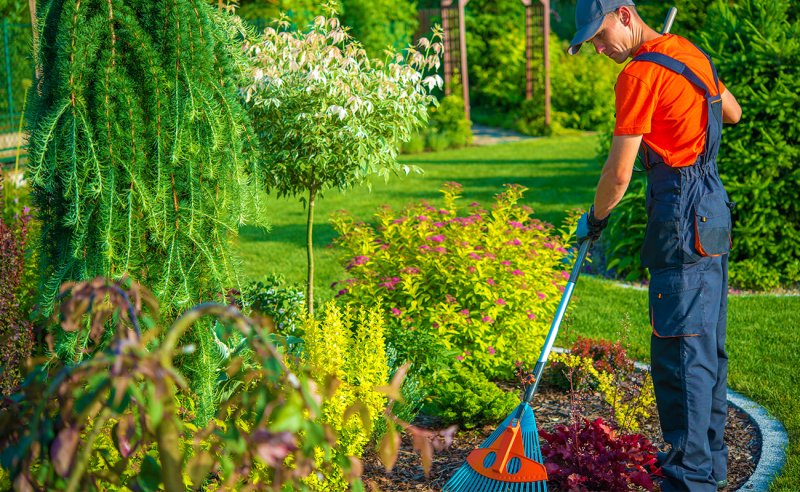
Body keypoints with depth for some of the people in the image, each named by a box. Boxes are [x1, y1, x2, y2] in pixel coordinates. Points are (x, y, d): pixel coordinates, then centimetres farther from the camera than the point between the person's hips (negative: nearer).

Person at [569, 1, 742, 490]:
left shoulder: (640, 74, -15)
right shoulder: (691, 53, 12)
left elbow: (619, 175, -12)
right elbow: (733, 112, 28)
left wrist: (595, 219, 4)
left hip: (682, 223, -10)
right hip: (712, 214, 10)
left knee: (681, 354, -7)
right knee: (708, 345, 16)